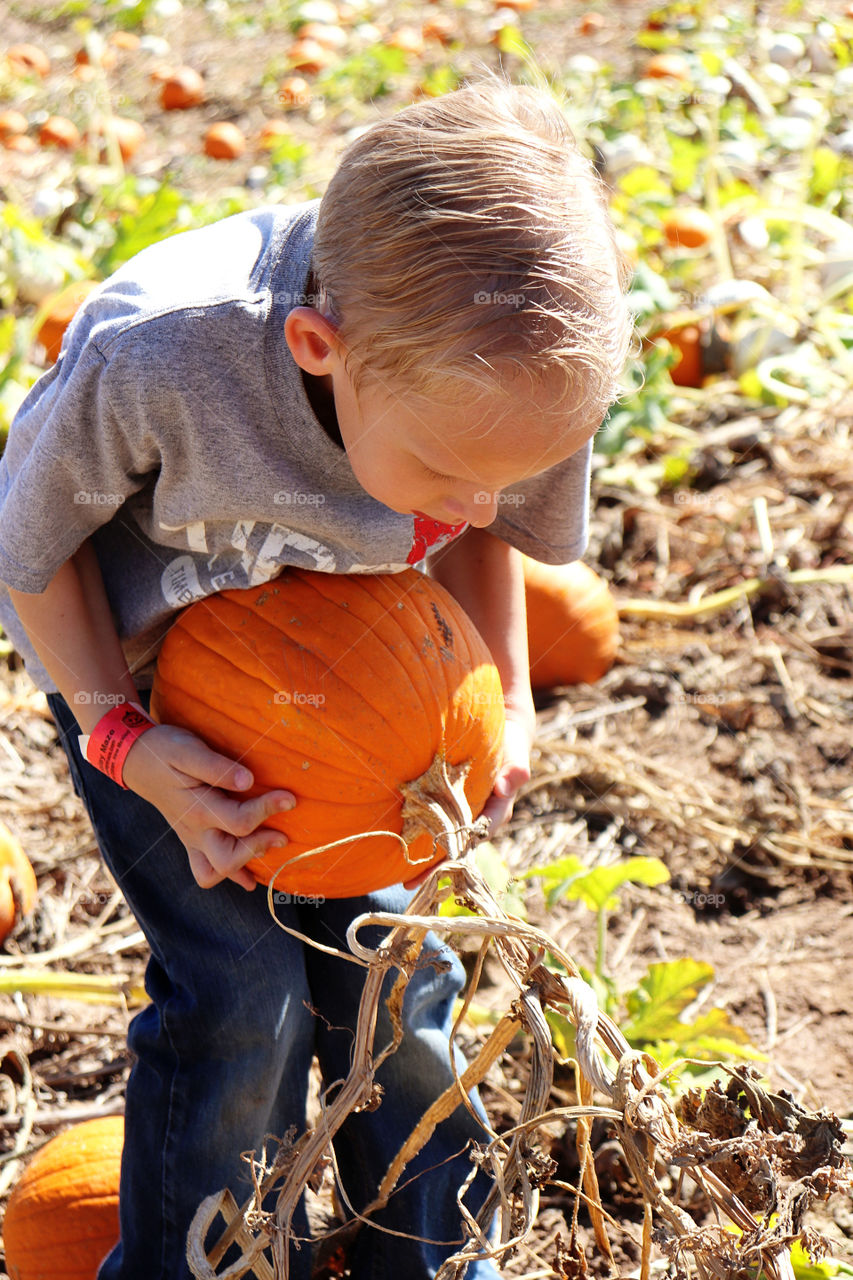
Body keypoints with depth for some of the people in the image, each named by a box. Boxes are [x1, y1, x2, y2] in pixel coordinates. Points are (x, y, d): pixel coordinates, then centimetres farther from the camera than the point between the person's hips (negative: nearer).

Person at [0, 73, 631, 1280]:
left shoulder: (514, 368, -30)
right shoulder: (150, 363, -42)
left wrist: (505, 701, -14)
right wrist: (127, 742, -25)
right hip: (137, 666, -3)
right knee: (242, 993, -9)